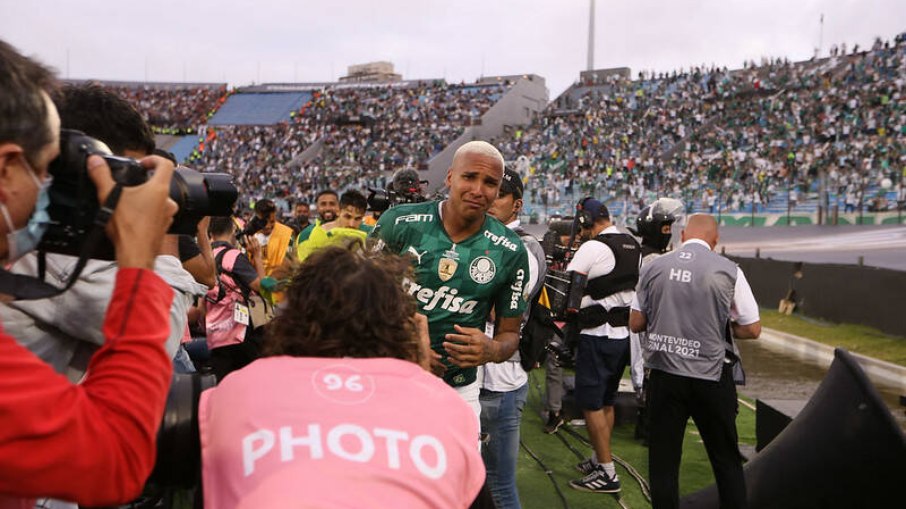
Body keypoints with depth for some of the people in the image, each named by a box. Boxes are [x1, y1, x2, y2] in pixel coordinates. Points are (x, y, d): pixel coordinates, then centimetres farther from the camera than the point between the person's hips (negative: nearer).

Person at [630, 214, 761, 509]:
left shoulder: (653, 268, 0)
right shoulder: (728, 271, -6)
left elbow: (635, 323, 6)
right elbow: (752, 329, -2)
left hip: (664, 373, 2)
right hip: (711, 375, -1)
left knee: (663, 459, 11)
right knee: (726, 460, 15)